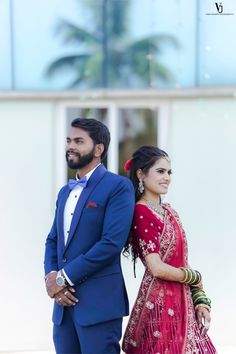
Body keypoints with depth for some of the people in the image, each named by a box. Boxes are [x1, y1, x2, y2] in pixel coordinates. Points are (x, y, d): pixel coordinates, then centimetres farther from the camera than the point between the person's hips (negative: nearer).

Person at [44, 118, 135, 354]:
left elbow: (112, 243, -16)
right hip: (64, 303, 7)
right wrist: (51, 277, -3)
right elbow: (53, 241, 18)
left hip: (99, 302, -7)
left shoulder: (118, 187, -6)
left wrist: (64, 276, -14)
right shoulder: (66, 191, 19)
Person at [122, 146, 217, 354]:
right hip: (160, 303, -8)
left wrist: (201, 302, 5)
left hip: (182, 303, 8)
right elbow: (157, 269, -19)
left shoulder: (169, 211, 12)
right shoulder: (142, 213, -13)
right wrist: (195, 278, -4)